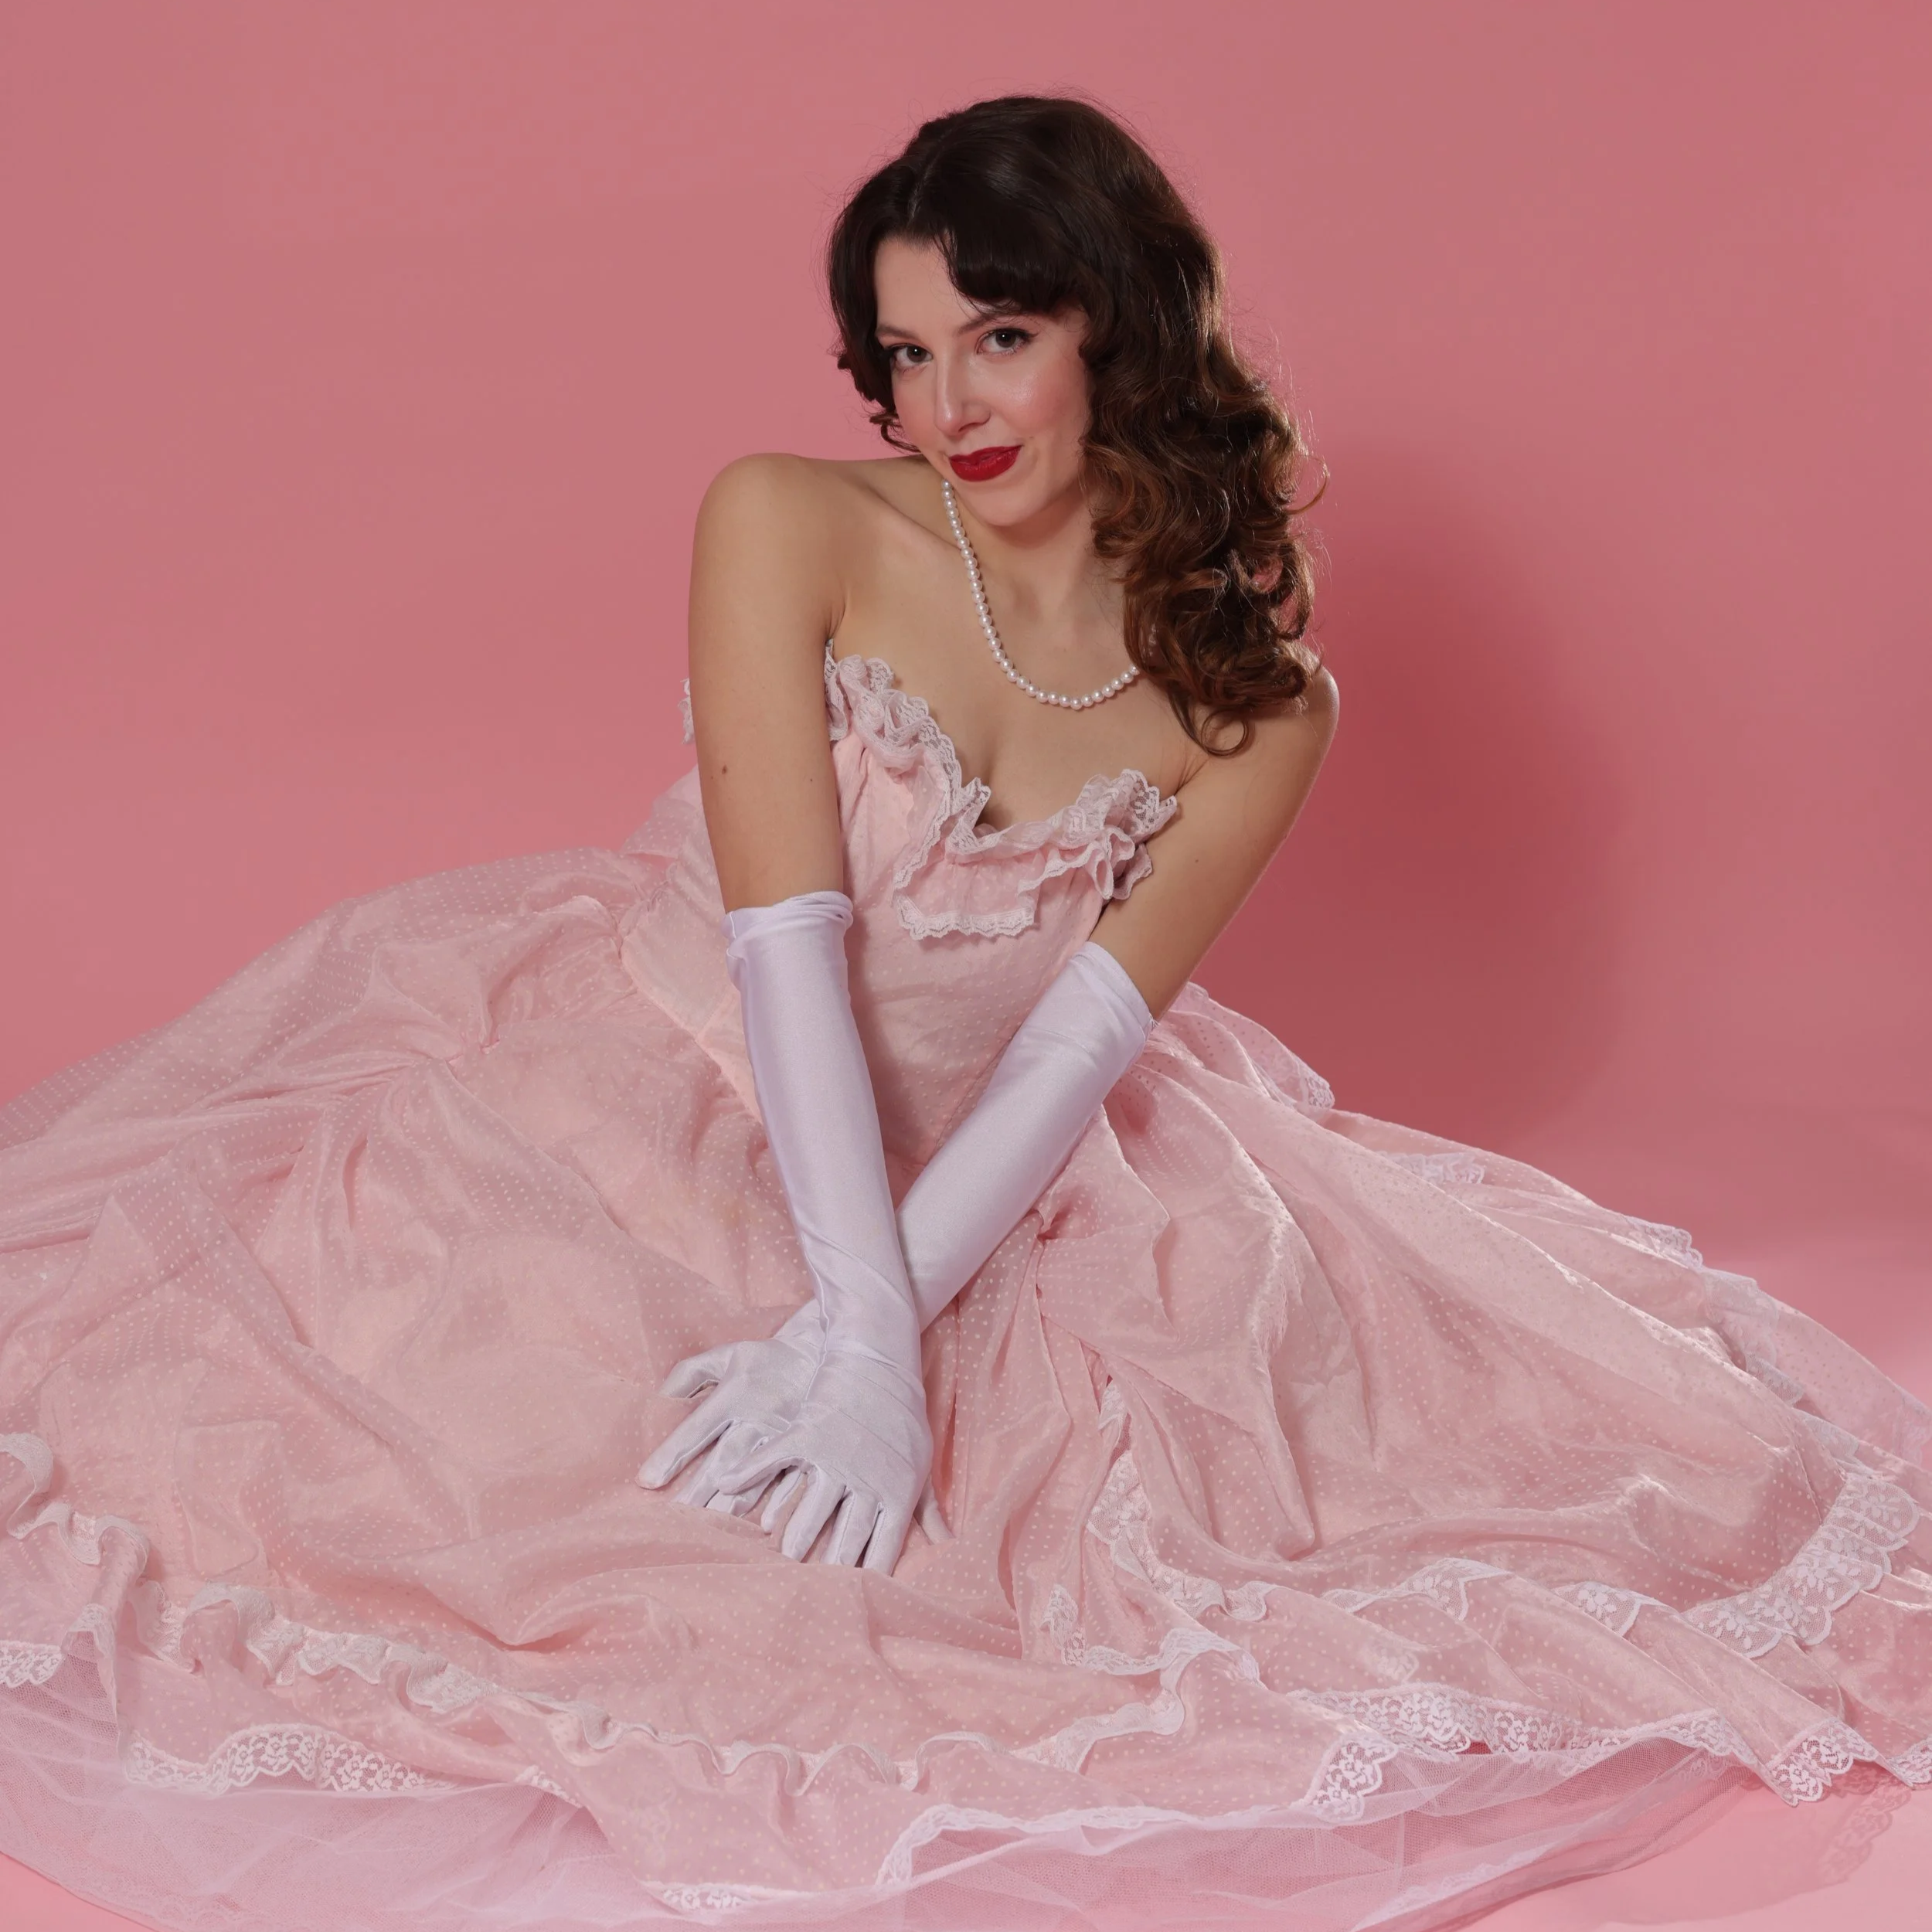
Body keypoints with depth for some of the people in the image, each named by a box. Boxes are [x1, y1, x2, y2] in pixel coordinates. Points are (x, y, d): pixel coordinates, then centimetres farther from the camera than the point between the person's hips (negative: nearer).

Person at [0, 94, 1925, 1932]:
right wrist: (864, 1331, -29)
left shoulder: (1252, 693, -9)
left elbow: (1083, 1040, -14)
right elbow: (790, 937, -21)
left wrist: (880, 1318, -27)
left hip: (980, 1159, 3)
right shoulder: (786, 526, -15)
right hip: (670, 1081, -3)